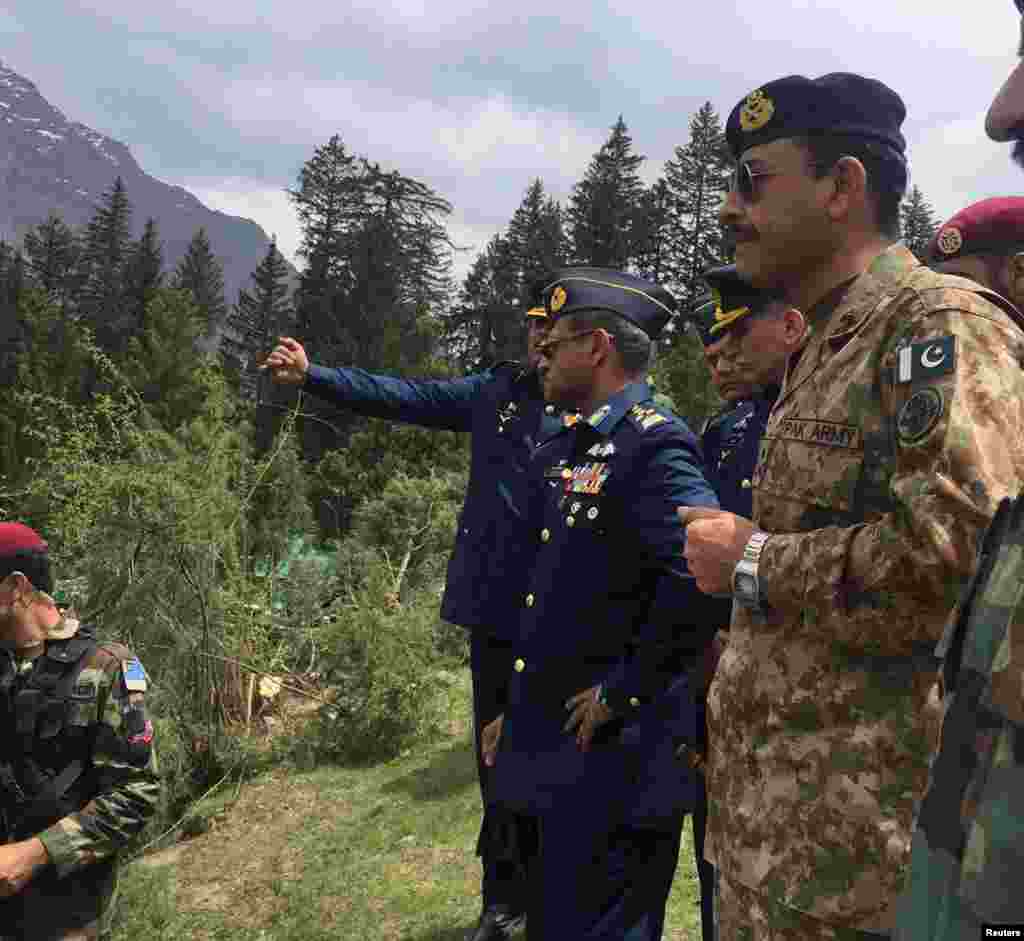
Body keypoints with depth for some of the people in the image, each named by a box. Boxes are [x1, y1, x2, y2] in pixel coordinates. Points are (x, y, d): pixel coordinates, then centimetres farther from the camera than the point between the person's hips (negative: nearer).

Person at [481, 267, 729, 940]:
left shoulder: (653, 444, -17)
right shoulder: (567, 450, 13)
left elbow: (702, 571, -31)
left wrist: (623, 691, -22)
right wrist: (519, 711, 19)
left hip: (614, 759, -9)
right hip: (556, 757, 9)